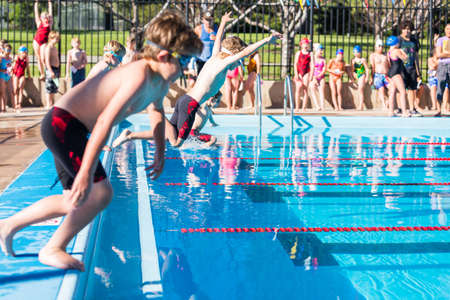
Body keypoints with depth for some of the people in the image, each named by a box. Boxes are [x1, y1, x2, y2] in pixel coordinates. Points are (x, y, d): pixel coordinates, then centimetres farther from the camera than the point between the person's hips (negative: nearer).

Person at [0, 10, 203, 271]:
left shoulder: (161, 81, 4)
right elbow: (105, 121, -34)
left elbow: (157, 112, 26)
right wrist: (86, 173, -37)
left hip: (69, 130, 10)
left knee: (75, 203, 16)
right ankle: (53, 249, 2)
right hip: (62, 124, -10)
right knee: (100, 192, -15)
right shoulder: (140, 76, -27)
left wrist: (160, 155, 28)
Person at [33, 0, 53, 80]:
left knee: (43, 58, -15)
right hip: (36, 41, 3)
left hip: (44, 42, -3)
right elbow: (36, 12, 16)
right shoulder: (39, 23, 9)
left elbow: (50, 12, 11)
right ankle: (42, 74, 11)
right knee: (39, 58, 5)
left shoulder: (49, 24, 5)